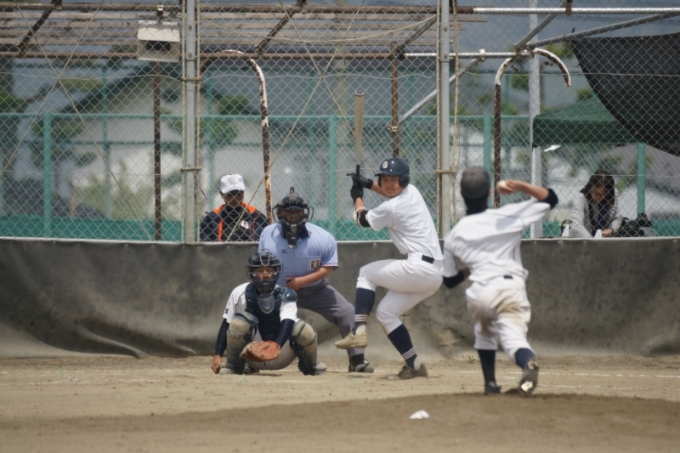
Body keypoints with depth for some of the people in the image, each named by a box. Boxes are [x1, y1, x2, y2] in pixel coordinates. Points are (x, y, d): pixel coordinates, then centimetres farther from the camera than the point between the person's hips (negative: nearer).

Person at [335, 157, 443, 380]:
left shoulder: (390, 209, -12)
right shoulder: (413, 192, 13)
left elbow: (363, 220, 10)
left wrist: (357, 197, 27)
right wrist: (368, 184, 35)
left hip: (419, 269, -9)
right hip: (435, 273, 9)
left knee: (366, 272, 7)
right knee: (385, 312, 14)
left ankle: (359, 331, -3)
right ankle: (415, 366, 11)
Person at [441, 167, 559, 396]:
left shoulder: (453, 236, 17)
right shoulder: (507, 215, 10)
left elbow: (450, 280, 25)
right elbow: (550, 198, 16)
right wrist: (518, 186, 3)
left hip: (478, 294, 2)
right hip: (510, 288, -2)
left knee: (484, 329, 32)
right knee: (513, 336, -15)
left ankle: (490, 382, 25)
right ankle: (528, 361, -50)